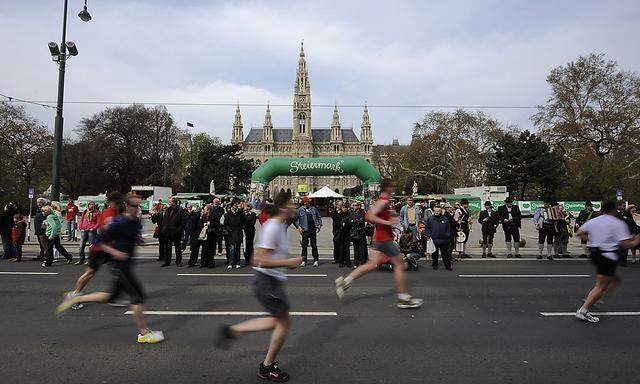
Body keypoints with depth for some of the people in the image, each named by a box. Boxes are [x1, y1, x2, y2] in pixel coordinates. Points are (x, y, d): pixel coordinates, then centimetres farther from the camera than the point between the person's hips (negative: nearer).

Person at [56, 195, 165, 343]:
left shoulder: (137, 222, 7)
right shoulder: (119, 223, -18)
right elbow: (100, 241, -14)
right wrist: (114, 252, -25)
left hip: (126, 264, 9)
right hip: (119, 264, -9)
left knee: (111, 297, 18)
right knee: (138, 295, -8)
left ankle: (76, 299, 30)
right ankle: (143, 333, 2)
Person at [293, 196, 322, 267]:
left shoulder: (313, 209, 8)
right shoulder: (300, 210, -1)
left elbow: (319, 218, 16)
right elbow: (294, 219, 4)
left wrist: (319, 225, 4)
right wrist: (298, 227, -4)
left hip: (313, 230, 2)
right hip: (305, 231, -2)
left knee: (314, 246, 2)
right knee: (304, 246, 3)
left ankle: (316, 261, 6)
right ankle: (303, 261, 11)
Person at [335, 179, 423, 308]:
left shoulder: (383, 201, 15)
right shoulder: (384, 201, -15)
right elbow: (369, 216, -25)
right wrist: (388, 222, -27)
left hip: (380, 238, 10)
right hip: (385, 238, -10)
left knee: (372, 265, 9)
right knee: (399, 264, -2)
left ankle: (345, 281, 8)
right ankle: (403, 299, 6)